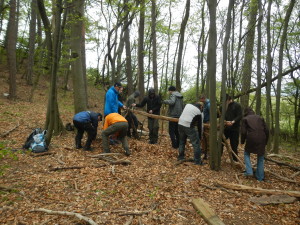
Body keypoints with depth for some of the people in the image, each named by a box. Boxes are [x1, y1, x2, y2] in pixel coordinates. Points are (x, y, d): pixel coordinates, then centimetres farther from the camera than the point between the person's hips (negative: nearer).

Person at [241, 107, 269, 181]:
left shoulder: (245, 119, 10)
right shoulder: (260, 118, 19)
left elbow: (243, 132, 0)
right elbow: (267, 130, 13)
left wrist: (242, 141, 15)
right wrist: (265, 141, 23)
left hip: (251, 139, -3)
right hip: (261, 139, 3)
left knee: (246, 153, 22)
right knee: (260, 157, 18)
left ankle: (249, 171, 10)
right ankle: (260, 177, 21)